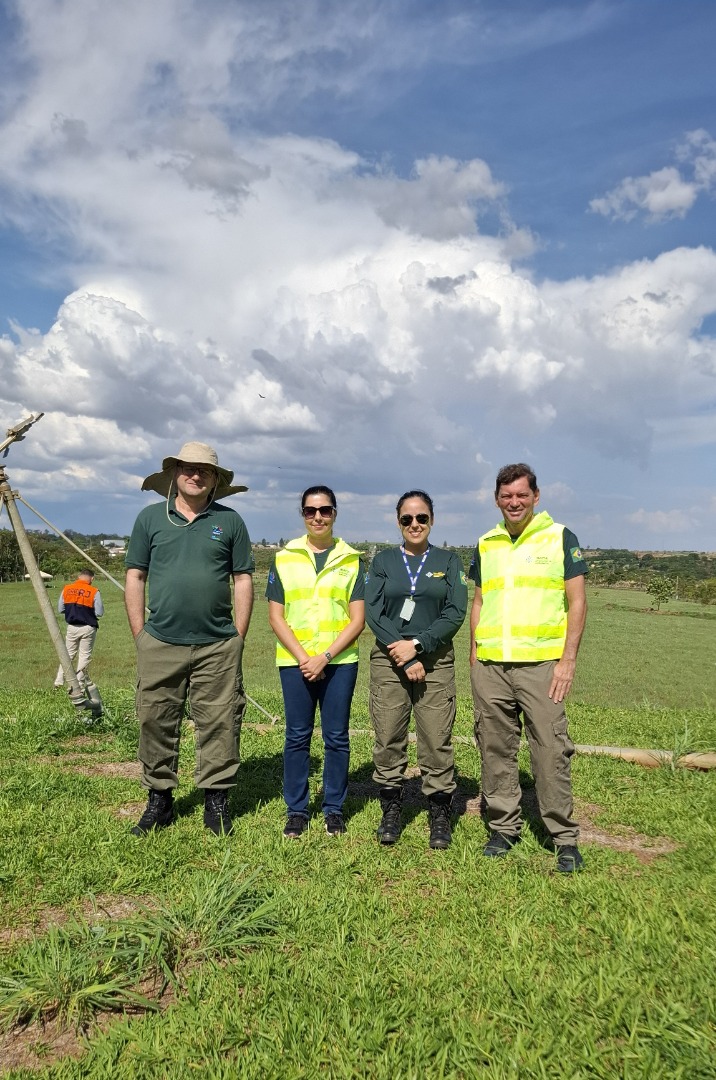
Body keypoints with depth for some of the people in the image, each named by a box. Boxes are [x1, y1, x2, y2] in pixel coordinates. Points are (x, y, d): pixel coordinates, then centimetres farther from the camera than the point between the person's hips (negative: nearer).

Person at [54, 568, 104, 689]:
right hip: (88, 628, -3)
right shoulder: (94, 592, -10)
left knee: (68, 654, 14)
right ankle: (79, 683, 7)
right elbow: (99, 613, -9)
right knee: (85, 655, 7)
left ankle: (59, 682, 13)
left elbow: (60, 609, 5)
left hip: (72, 627, 3)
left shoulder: (66, 589, 0)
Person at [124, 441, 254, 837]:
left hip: (217, 647, 0)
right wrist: (141, 635, 2)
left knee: (219, 725, 3)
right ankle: (159, 799, 23)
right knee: (156, 723, 7)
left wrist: (238, 637, 1)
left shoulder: (229, 521, 7)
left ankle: (217, 800, 17)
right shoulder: (150, 517, 8)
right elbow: (135, 578, 8)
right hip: (160, 645, 1)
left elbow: (243, 580, 7)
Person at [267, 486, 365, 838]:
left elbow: (358, 619, 0)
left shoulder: (351, 560, 4)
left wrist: (324, 657, -10)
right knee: (297, 737, 6)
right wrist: (302, 658, -8)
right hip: (294, 662, 0)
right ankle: (296, 810, 20)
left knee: (336, 737, 6)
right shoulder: (284, 557, 5)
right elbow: (276, 617, 2)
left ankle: (334, 809, 21)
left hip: (340, 662, 0)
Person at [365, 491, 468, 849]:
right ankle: (391, 813, 18)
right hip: (388, 660, 1)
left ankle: (439, 817, 12)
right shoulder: (383, 560, 8)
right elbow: (372, 612, -1)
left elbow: (456, 612, -2)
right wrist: (404, 657, -10)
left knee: (437, 741, -2)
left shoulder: (448, 561, 8)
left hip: (435, 661, 0)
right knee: (388, 739, 2)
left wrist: (417, 645, -12)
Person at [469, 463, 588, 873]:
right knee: (496, 750, 9)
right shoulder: (486, 545, 13)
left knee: (551, 750, -3)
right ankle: (503, 828, 23)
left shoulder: (561, 538, 2)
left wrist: (569, 659, -8)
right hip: (489, 666, 4)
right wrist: (474, 655, 10)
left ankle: (565, 838, 11)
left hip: (541, 663, -4)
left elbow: (577, 601, -1)